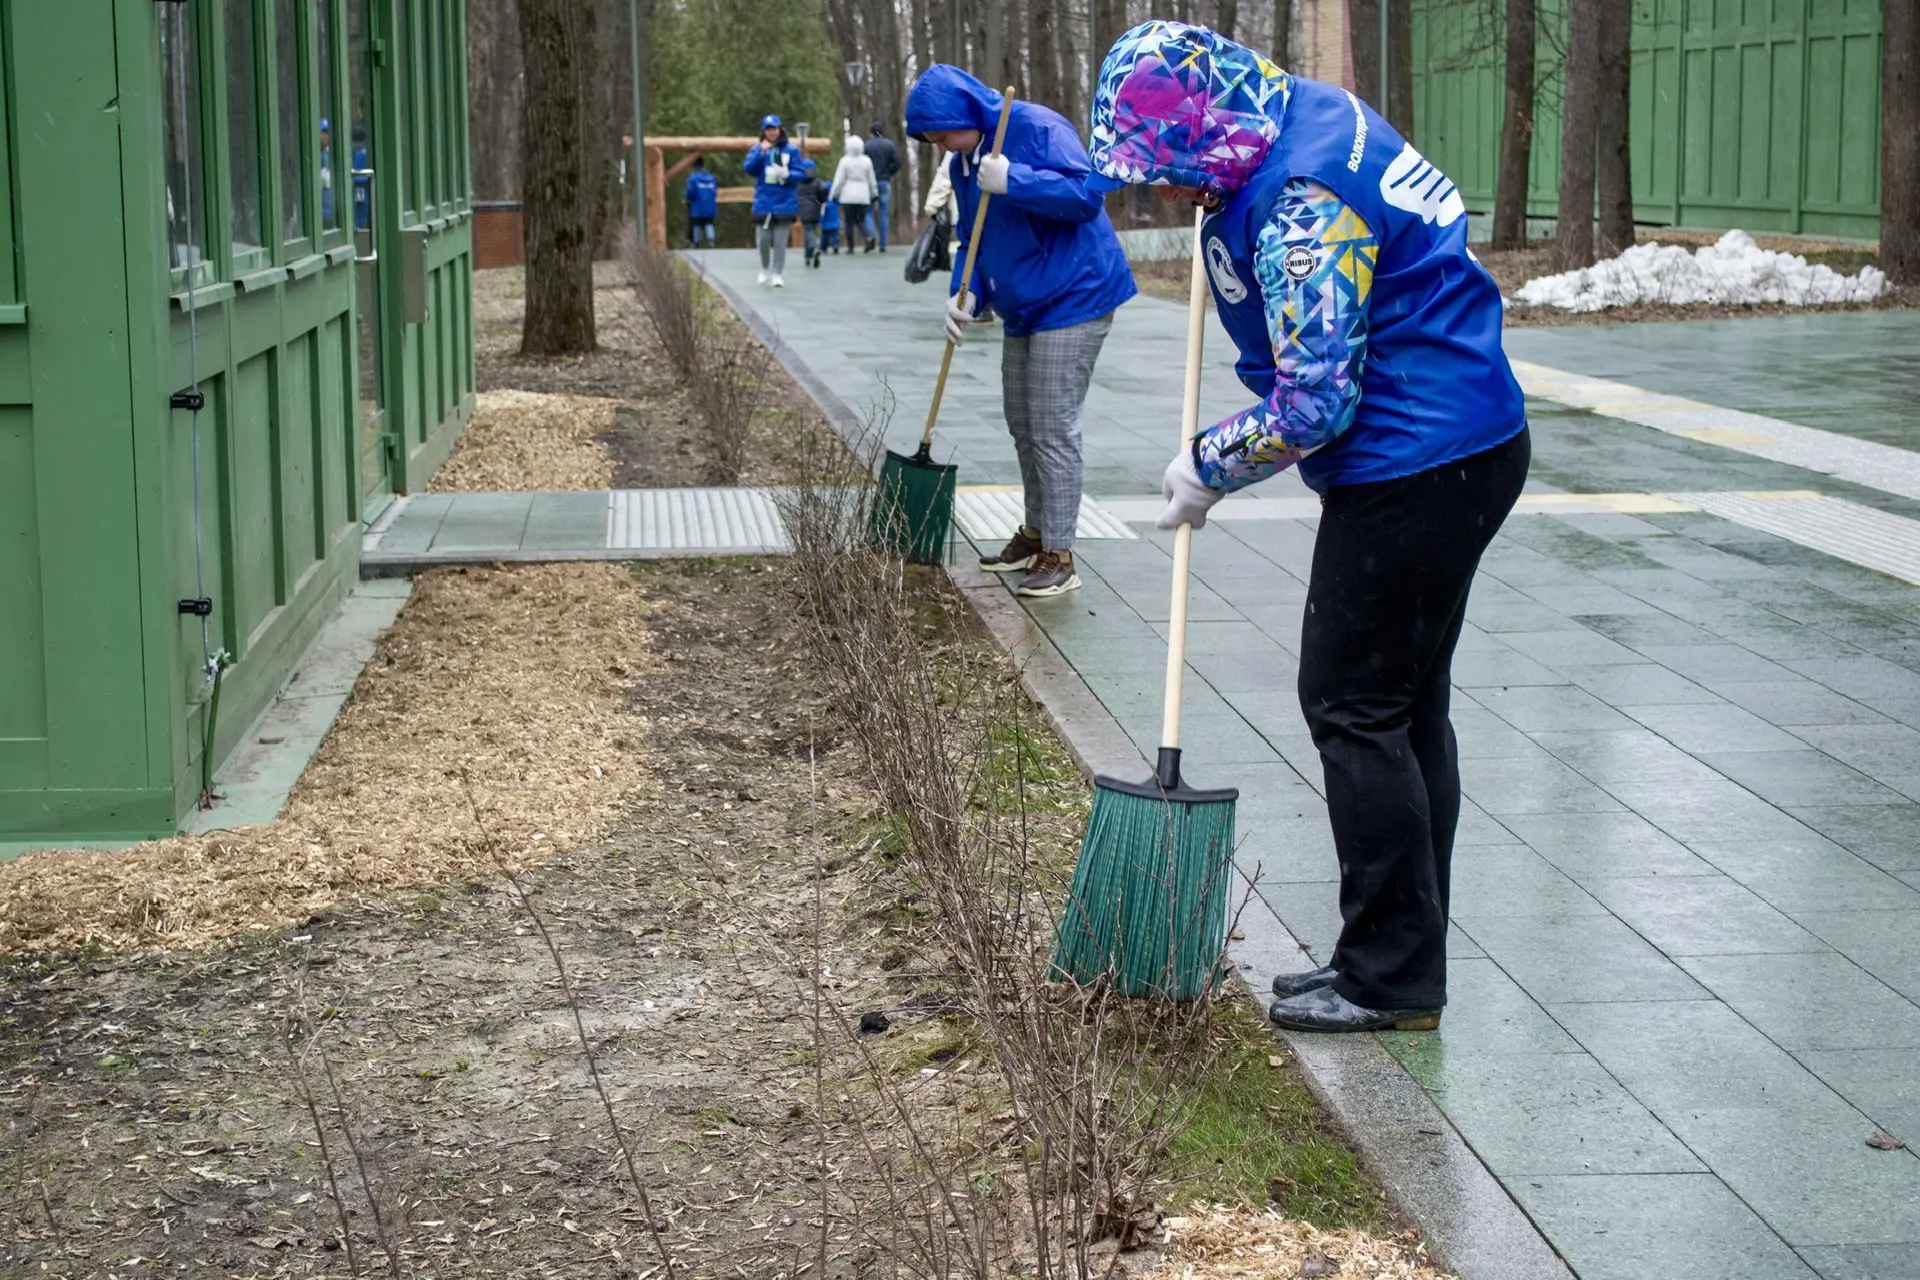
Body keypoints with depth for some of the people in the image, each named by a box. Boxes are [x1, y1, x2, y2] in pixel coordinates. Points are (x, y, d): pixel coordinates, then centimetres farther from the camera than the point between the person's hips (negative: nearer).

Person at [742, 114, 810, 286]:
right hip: (763, 202, 1)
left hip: (785, 202, -1)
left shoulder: (791, 149, 0)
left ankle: (777, 274, 5)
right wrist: (761, 153, -19)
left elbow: (801, 173, -1)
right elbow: (749, 169, -8)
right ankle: (765, 268, 25)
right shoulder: (757, 148, 4)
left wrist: (786, 174, -20)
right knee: (763, 239, 1)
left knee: (780, 240, -2)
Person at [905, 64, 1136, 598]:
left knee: (1053, 430, -10)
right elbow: (973, 239, 14)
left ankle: (1059, 557, -5)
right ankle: (1035, 534, 30)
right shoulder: (966, 163, 8)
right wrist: (967, 292, -4)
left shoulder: (1038, 129, -18)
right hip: (1023, 309, 9)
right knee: (1023, 428, 16)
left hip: (1073, 302, -9)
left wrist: (1013, 180, -32)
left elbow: (1086, 195, -27)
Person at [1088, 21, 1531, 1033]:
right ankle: (1395, 959, 23)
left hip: (1416, 468, -10)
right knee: (1406, 706, 14)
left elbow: (1312, 406, -23)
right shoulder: (1310, 116, 7)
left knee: (1355, 707, -4)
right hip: (1465, 448, 10)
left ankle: (1392, 980, 3)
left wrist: (1207, 467, -10)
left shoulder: (1305, 207, -24)